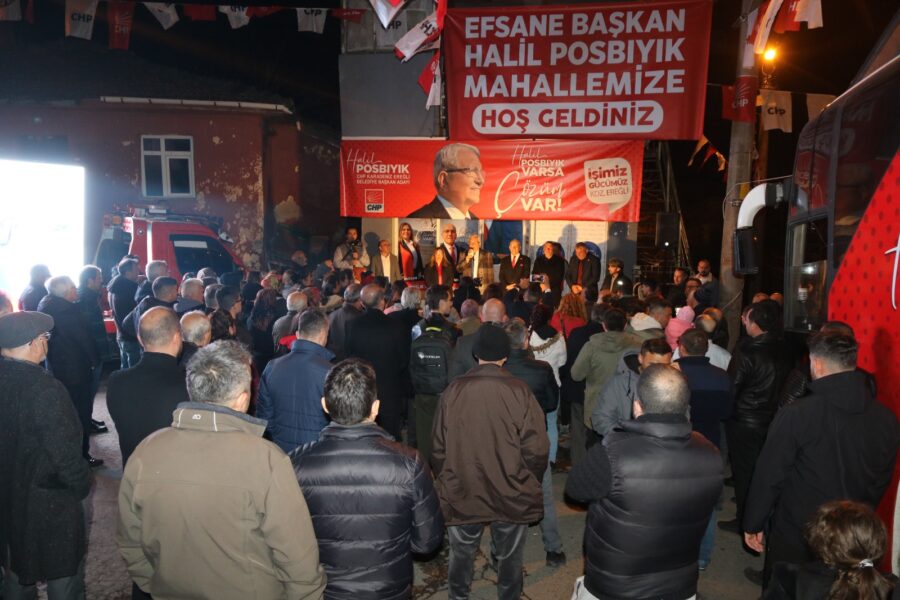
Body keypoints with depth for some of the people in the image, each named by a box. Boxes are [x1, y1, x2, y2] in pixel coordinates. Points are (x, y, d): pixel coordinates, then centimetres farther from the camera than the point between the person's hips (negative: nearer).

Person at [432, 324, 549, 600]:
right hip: (511, 495, -1)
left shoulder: (454, 390, -12)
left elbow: (438, 447, -6)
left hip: (462, 494, 1)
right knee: (509, 557, 20)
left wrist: (444, 482, 11)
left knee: (462, 553, 22)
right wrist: (530, 483, 4)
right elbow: (536, 449, -15)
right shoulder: (519, 391, -16)